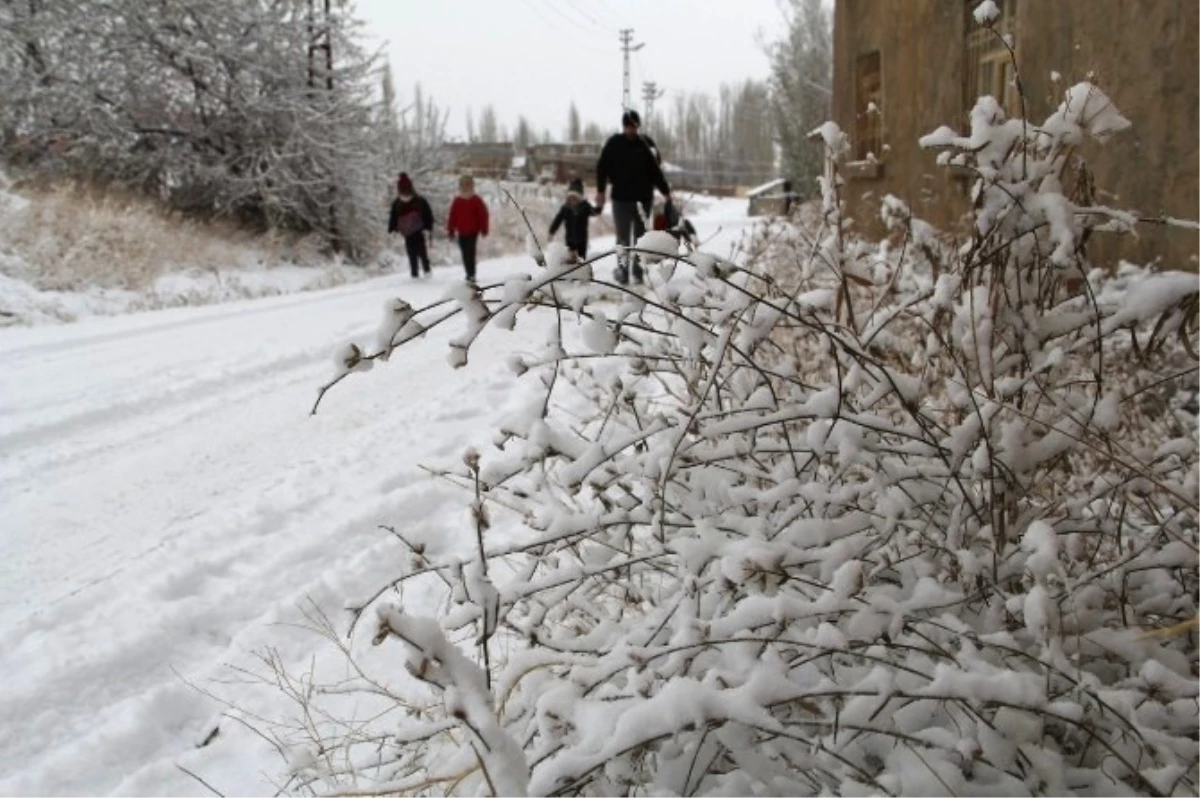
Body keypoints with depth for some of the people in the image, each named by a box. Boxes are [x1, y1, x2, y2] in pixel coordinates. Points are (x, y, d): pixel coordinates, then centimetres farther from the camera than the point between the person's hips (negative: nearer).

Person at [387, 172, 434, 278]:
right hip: (407, 234, 3)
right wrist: (392, 229, -2)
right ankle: (414, 273, 12)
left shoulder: (420, 201, -10)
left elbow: (428, 215, -6)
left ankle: (427, 271, 11)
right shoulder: (396, 204, -1)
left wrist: (428, 228, -15)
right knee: (412, 255, 5)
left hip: (419, 232, -3)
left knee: (422, 252, -5)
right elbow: (393, 217, 7)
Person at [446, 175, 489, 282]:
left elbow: (483, 215, -4)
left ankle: (471, 274, -12)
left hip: (473, 231, -4)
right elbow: (452, 216, 7)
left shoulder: (476, 200, -4)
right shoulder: (457, 201, 6)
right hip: (461, 232, 4)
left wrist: (484, 229, -7)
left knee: (470, 253, -12)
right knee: (465, 254, 9)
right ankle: (470, 274, 19)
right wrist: (451, 230, 5)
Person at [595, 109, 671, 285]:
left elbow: (656, 170, 2)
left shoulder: (647, 144, 0)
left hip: (643, 198, 1)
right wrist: (601, 191, -5)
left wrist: (665, 191, 0)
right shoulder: (614, 144, -2)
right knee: (623, 237, 4)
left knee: (641, 237, 8)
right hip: (621, 198, -1)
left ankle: (638, 271, 14)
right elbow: (602, 167, 0)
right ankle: (622, 271, 6)